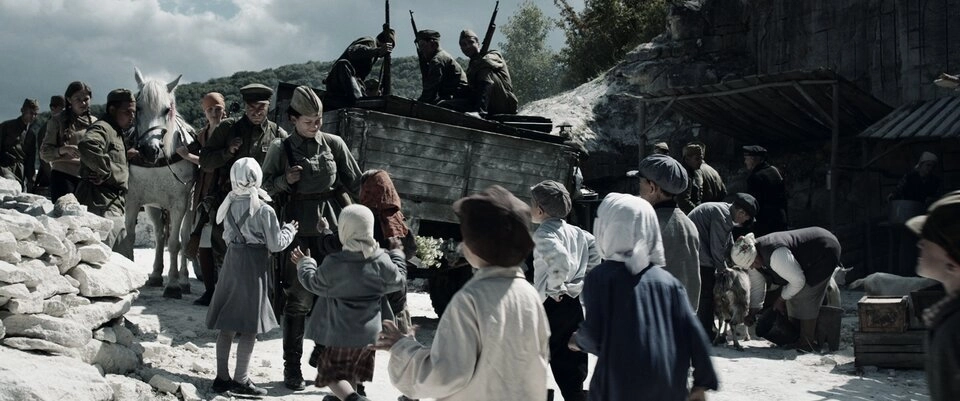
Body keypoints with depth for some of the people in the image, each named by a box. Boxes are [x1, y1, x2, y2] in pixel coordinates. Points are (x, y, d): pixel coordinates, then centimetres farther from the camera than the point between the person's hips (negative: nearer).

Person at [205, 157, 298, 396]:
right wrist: (289, 230, 5)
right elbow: (276, 244, -11)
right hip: (254, 267, -6)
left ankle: (222, 377, 19)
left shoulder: (230, 206, 2)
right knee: (250, 327, 2)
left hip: (232, 261, 7)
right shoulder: (264, 210, -16)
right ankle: (240, 379, 6)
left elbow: (227, 236, 12)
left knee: (227, 325, 12)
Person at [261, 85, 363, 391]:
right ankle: (292, 366, 8)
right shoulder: (281, 149, -1)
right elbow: (265, 187, 6)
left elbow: (355, 183, 8)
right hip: (299, 227, -2)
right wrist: (285, 181, -13)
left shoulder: (334, 144, 4)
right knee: (299, 299, -1)